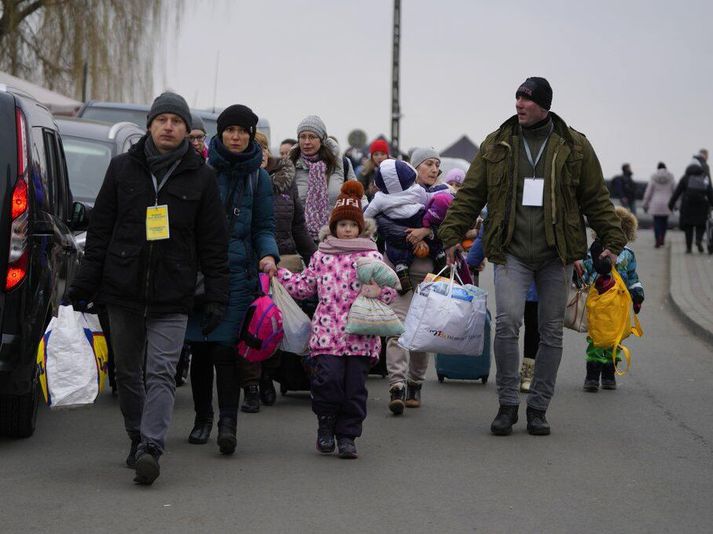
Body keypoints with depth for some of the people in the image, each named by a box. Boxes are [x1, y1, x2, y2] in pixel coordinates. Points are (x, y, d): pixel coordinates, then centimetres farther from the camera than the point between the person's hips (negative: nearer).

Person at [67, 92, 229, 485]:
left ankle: (151, 447, -24)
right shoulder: (122, 168, 7)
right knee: (127, 372, 11)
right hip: (122, 291, 3)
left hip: (172, 296, -3)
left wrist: (216, 297, 0)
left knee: (161, 373, -14)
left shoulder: (200, 177, 5)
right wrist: (85, 284, 5)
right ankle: (138, 440, 24)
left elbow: (213, 243, 6)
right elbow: (100, 229, 9)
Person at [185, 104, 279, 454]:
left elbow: (264, 227, 11)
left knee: (225, 347, -12)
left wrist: (269, 255, -8)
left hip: (237, 271, -1)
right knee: (200, 347, 5)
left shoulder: (258, 177, 8)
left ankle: (228, 422, -12)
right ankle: (203, 419, 19)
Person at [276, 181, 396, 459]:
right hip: (327, 329, 0)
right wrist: (278, 273, 16)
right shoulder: (322, 256, 13)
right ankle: (325, 424, 10)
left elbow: (390, 289, 6)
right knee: (329, 378, -14)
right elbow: (304, 286, 22)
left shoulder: (372, 256, 8)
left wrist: (378, 290, -15)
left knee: (355, 385, -1)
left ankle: (347, 435, 12)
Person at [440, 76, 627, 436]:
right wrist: (451, 234, 0)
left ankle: (538, 408, 17)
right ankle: (508, 404, -3)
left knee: (552, 332, 5)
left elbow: (597, 199, 8)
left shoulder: (574, 147, 4)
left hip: (556, 255, 1)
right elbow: (470, 195, 8)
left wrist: (612, 240, 2)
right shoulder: (496, 146, 6)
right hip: (511, 252, -1)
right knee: (507, 322, -16)